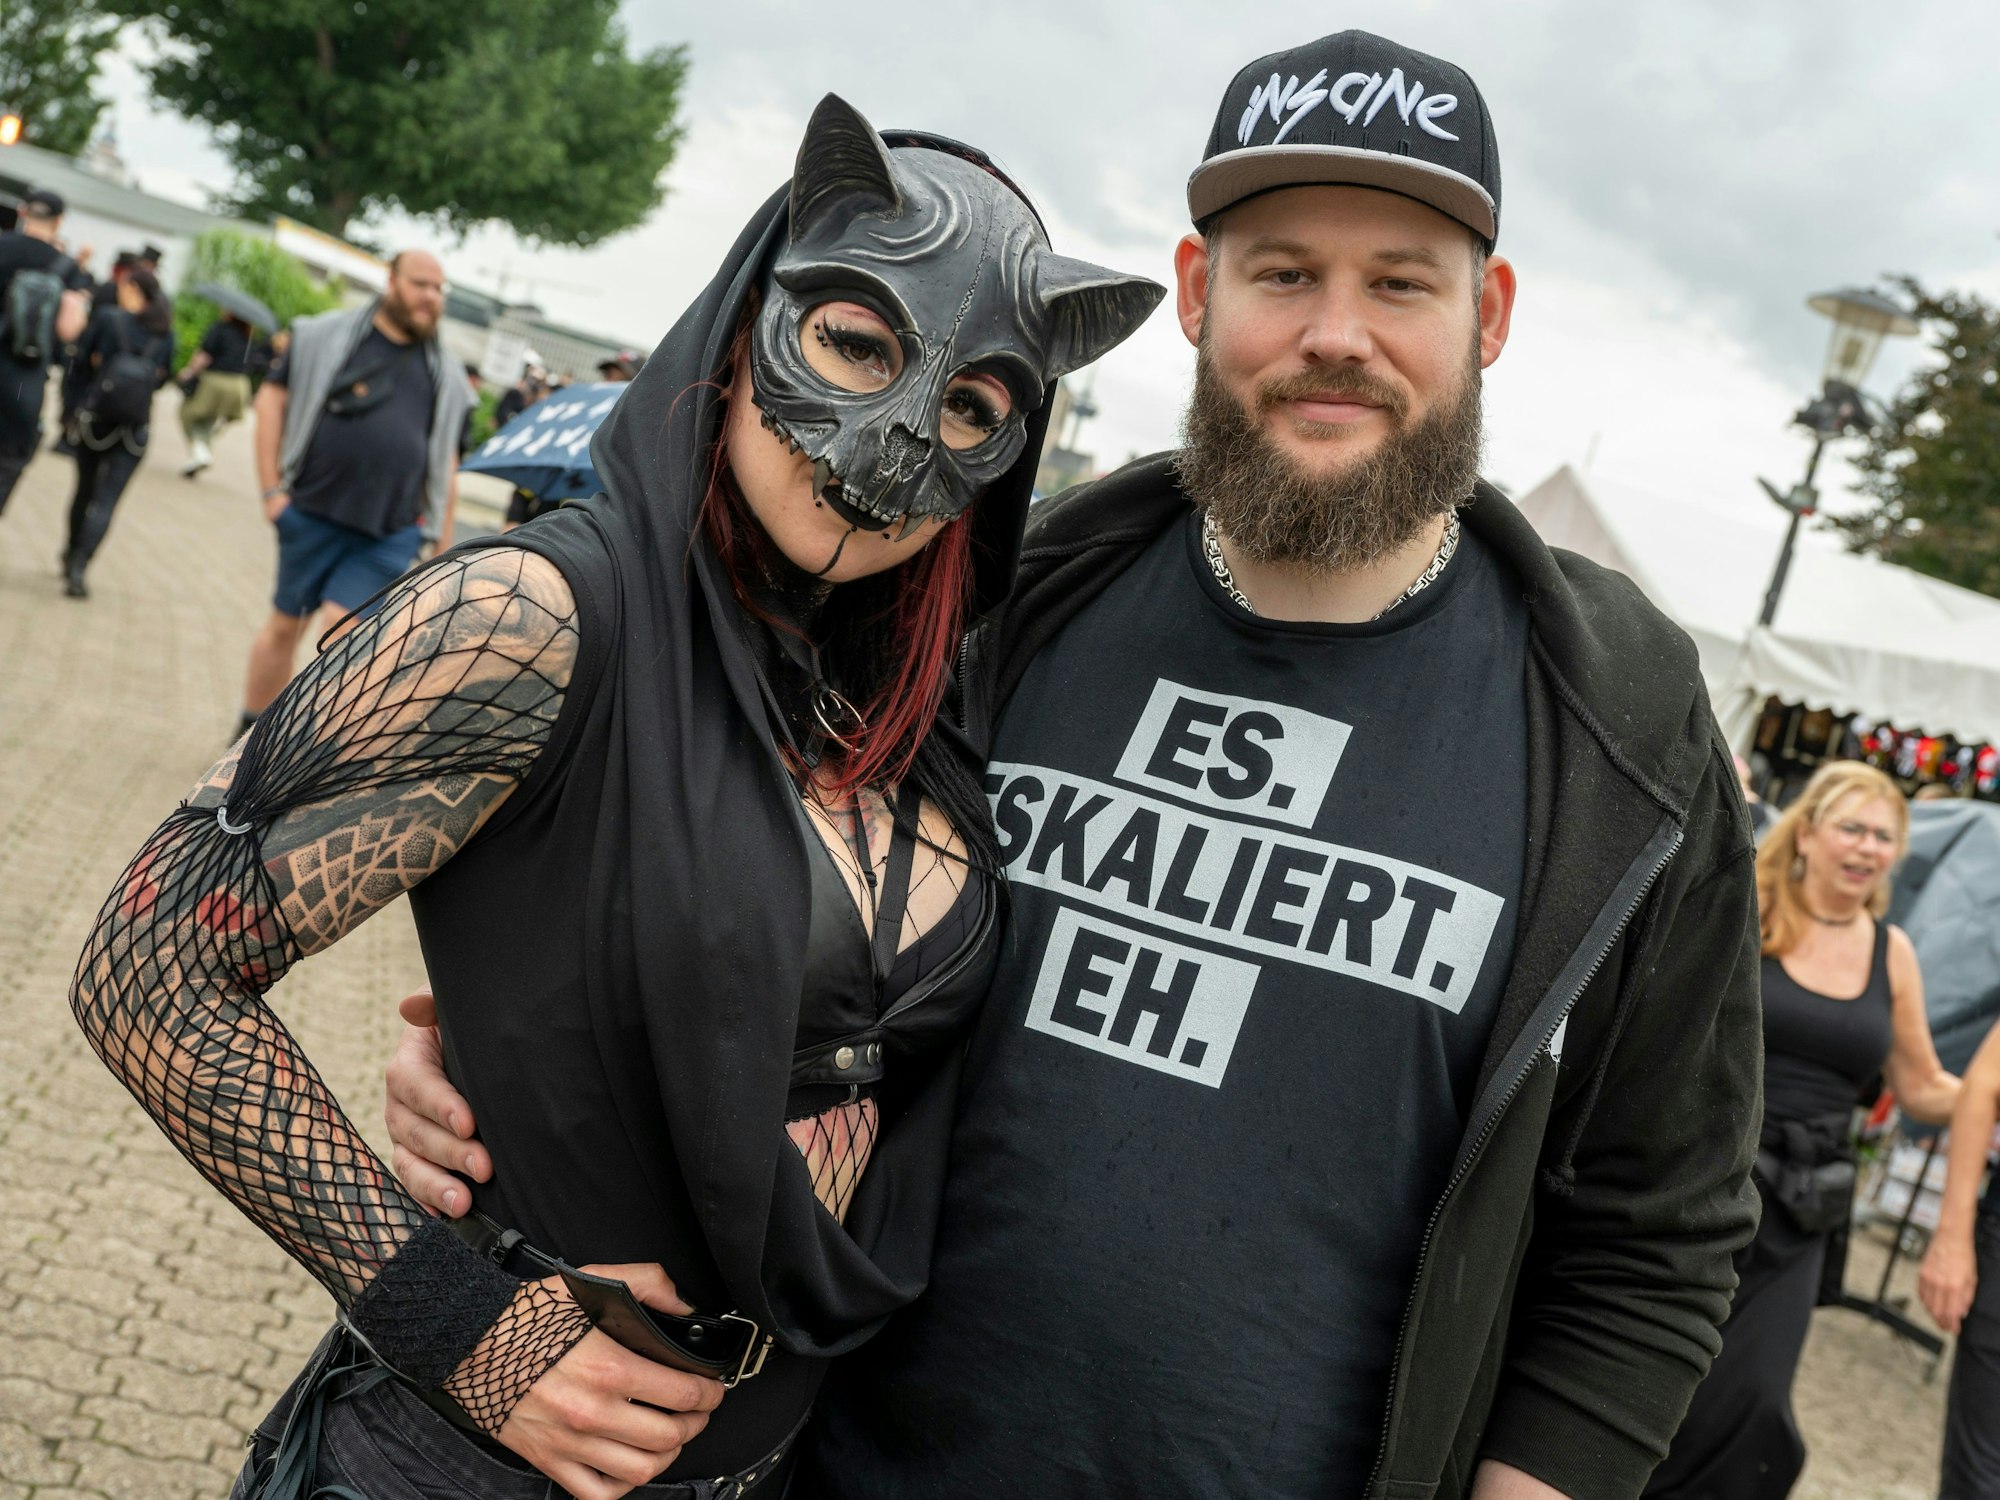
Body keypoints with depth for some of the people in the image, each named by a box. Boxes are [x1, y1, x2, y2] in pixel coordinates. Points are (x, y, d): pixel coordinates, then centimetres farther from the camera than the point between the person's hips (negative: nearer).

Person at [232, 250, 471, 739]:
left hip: (390, 536, 1)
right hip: (313, 514, -1)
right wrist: (271, 488, -3)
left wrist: (443, 544, 11)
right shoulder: (328, 336, 1)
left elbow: (446, 462, 14)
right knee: (285, 625, 9)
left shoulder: (445, 375, 10)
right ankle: (249, 733, 27)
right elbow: (272, 396, 3)